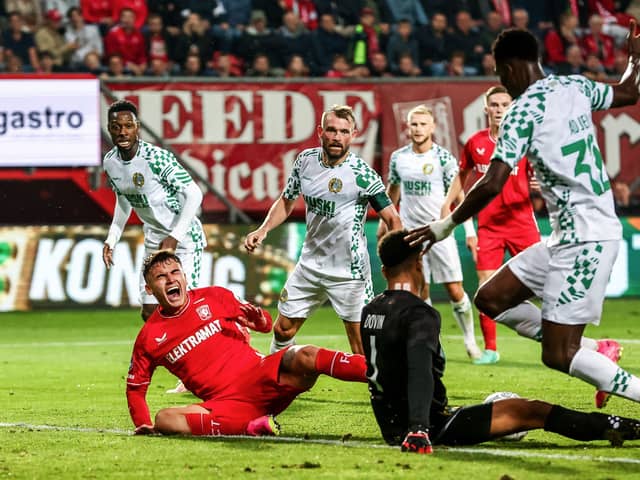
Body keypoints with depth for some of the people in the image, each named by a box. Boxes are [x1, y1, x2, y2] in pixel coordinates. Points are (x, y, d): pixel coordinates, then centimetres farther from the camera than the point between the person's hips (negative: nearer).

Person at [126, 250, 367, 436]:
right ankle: (249, 427, -39)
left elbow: (266, 323, 17)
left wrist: (261, 321, -7)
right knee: (164, 419, -29)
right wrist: (144, 425, 1)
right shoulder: (149, 337, 8)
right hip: (225, 404, 0)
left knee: (303, 356, -29)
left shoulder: (214, 297, 9)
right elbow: (135, 388, 17)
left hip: (262, 378, 0)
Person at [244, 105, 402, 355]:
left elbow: (392, 219, -14)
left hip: (348, 270, -6)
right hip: (310, 265, 6)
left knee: (362, 348, -8)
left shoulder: (362, 173, -16)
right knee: (283, 329, 13)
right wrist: (263, 230, 1)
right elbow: (287, 201, 16)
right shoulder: (306, 160, 1)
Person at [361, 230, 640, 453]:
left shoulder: (369, 311, 10)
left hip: (390, 427, 9)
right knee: (532, 412, -6)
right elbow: (420, 371, -33)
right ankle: (614, 428, -4)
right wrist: (418, 429, -46)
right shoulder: (420, 314, -17)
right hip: (431, 428, -9)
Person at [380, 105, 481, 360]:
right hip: (410, 232, 3)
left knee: (455, 290, -6)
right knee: (420, 292, 0)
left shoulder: (444, 158, -6)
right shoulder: (399, 157, 5)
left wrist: (470, 230, -9)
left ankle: (470, 340, 9)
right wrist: (384, 221, 24)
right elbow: (392, 191, 20)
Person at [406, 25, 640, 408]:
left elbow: (492, 185, -21)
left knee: (558, 356, -8)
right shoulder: (576, 87, 7)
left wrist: (445, 226, -9)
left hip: (583, 240, -9)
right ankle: (597, 351, 13)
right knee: (491, 298, 12)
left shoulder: (522, 113, -15)